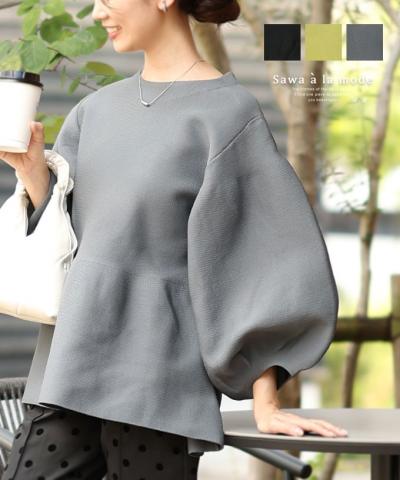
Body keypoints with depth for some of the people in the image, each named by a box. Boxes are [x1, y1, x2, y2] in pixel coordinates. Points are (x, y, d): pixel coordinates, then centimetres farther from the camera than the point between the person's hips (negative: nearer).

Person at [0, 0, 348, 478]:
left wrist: (265, 403, -10)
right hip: (72, 362, 6)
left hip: (158, 383, -6)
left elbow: (261, 251, -7)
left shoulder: (227, 112, -6)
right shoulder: (97, 109, 12)